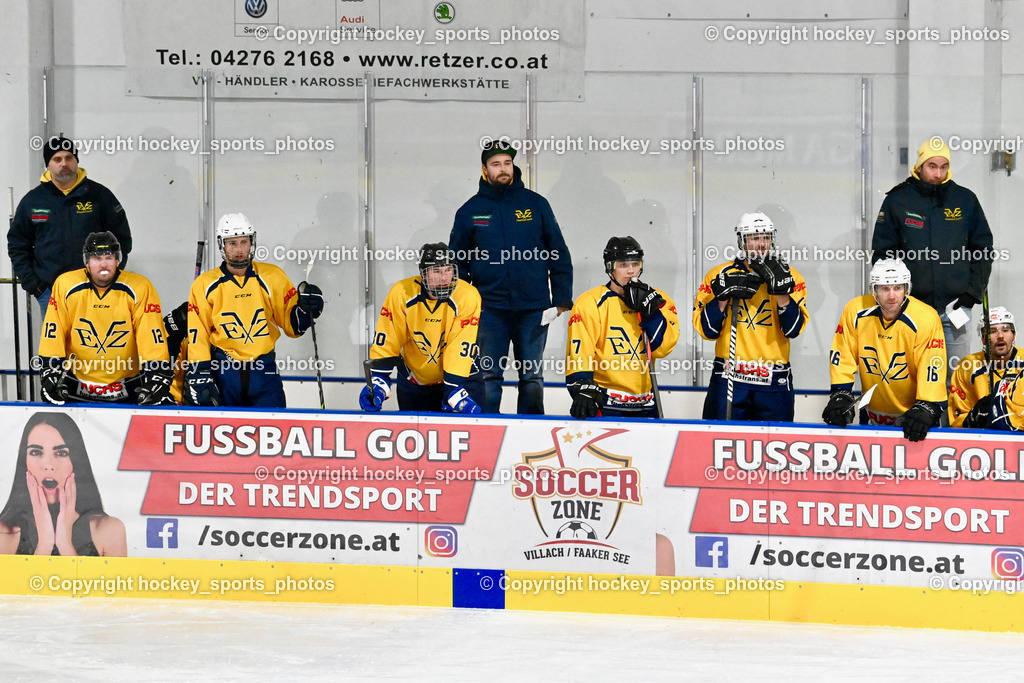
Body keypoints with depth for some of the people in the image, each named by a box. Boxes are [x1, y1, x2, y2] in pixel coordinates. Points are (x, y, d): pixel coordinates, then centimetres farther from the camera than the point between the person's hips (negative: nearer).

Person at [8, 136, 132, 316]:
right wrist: (30, 282, 3)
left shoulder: (99, 195, 3)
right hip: (49, 292, 1)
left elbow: (121, 238, 8)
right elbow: (17, 244, 13)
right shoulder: (32, 200, 7)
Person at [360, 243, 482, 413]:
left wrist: (454, 393, -28)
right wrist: (377, 384, -20)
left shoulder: (468, 297, -22)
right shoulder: (401, 294, -17)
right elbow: (385, 341, -12)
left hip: (452, 378, -2)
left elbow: (461, 348, -24)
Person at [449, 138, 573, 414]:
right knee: (486, 376, -2)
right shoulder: (470, 211, 6)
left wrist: (562, 298, 1)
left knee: (532, 377, 7)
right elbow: (456, 262, 11)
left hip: (533, 308, 0)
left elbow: (559, 253, 7)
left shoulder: (536, 204, 5)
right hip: (489, 308, 0)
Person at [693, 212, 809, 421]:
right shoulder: (719, 275, 5)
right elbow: (707, 330, 0)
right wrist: (724, 296, -13)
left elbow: (793, 329, -5)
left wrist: (781, 291, -16)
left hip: (774, 382, 0)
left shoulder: (789, 276, 5)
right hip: (729, 379, 0)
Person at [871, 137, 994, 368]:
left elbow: (983, 249, 11)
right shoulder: (897, 201, 2)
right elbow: (882, 253, 4)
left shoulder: (966, 200, 6)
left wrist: (973, 291, 1)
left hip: (955, 304, 1)